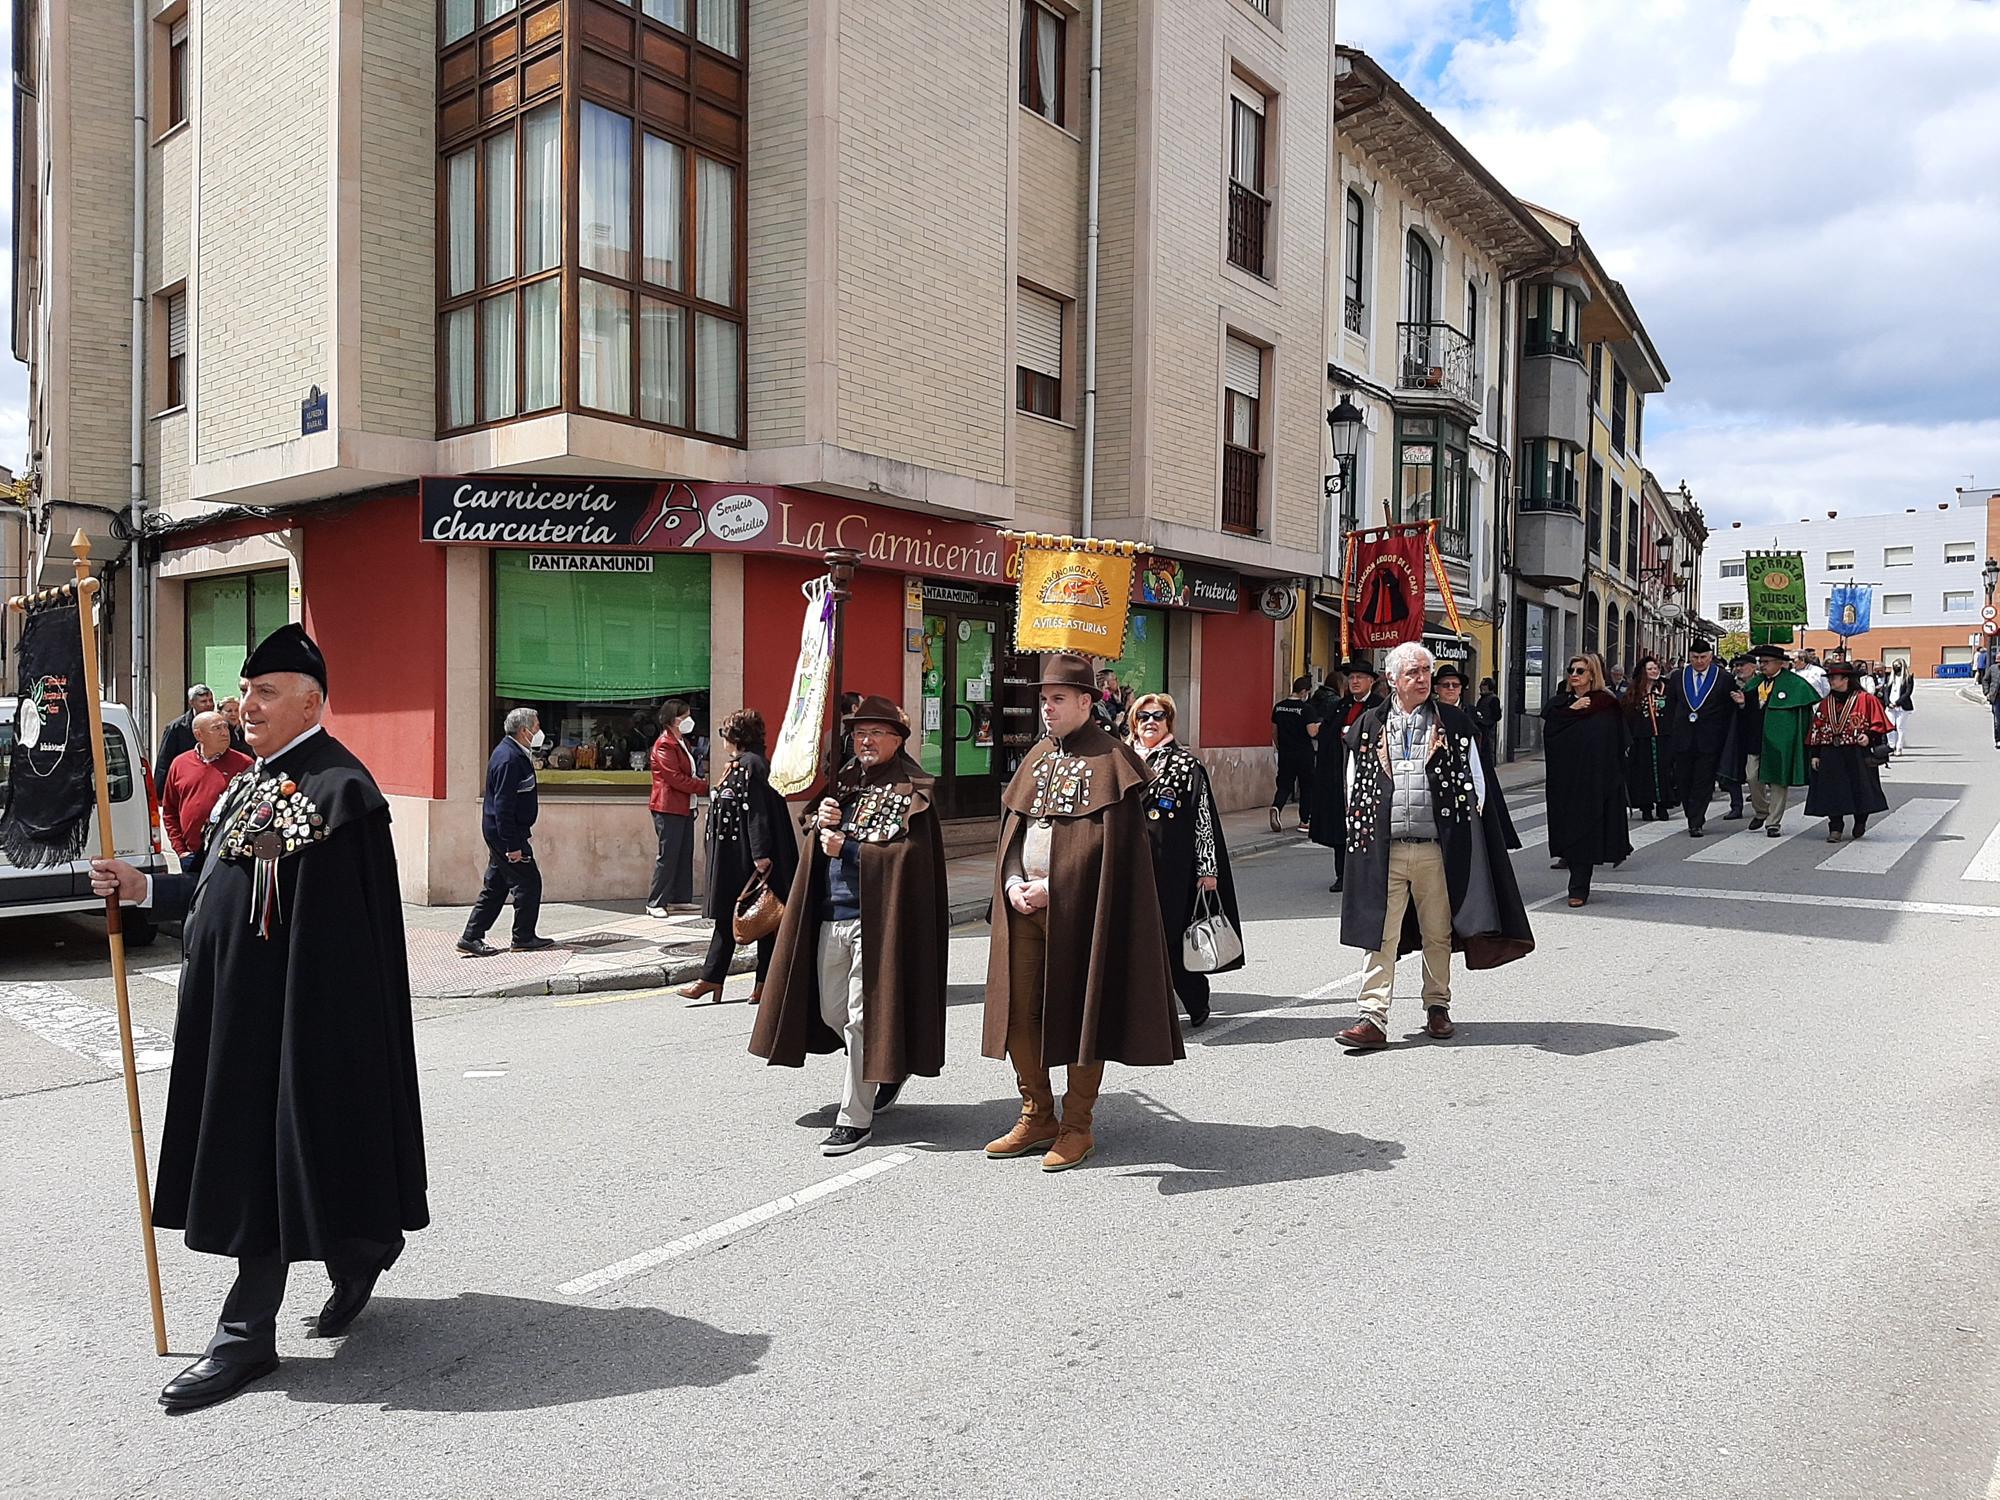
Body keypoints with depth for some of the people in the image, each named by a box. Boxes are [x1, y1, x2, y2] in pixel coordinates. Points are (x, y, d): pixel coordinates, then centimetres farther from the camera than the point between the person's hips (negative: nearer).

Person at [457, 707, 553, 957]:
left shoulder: (514, 753, 12)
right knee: (528, 882, 0)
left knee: (495, 887, 13)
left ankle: (471, 938, 17)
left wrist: (522, 834, 22)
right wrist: (512, 845, -24)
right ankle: (524, 938, 11)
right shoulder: (509, 759, -20)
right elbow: (503, 805, -24)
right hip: (506, 833, -10)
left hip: (498, 832, 10)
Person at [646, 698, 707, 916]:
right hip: (669, 809, -9)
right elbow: (675, 778, -20)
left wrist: (702, 785, 4)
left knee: (685, 853, 10)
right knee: (668, 855, -7)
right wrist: (705, 788, -18)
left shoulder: (682, 742, 18)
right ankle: (655, 903, -2)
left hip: (685, 808, 9)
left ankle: (680, 899, 17)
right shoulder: (664, 745, -13)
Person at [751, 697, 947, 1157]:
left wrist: (845, 846, -13)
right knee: (830, 1012, 13)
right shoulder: (843, 780, 14)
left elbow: (905, 854, -17)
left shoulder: (909, 790, -6)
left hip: (875, 916, -7)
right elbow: (819, 838, 18)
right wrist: (820, 820, -5)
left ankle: (856, 1118, 7)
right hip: (832, 914, 7)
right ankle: (891, 1066, 37)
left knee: (861, 1018, -3)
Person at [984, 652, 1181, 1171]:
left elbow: (1106, 844, -14)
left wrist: (1052, 887, -16)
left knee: (1079, 1012, 2)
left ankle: (1077, 1126, 15)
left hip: (1078, 909, -7)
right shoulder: (1038, 757, 14)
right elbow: (1012, 827, 13)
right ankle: (1037, 1117, 23)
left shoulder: (1109, 760, -7)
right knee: (1020, 1010, 8)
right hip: (1025, 906, 7)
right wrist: (1013, 882, -3)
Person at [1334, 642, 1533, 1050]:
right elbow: (1355, 786, 12)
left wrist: (1460, 830, 1)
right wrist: (1363, 833, 5)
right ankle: (1373, 1018, -3)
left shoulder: (1455, 724, 7)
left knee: (1437, 933, 10)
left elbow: (1475, 782, 9)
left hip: (1437, 848, 0)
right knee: (1381, 935, -3)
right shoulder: (1370, 726, 8)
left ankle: (1437, 1006, 25)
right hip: (1384, 849, 0)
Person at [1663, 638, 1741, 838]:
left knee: (1703, 783, -3)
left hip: (1709, 741, -3)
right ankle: (1694, 819, 23)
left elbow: (1731, 711, 4)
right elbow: (1670, 708, 10)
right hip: (1683, 739, 3)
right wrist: (1671, 736, 6)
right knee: (1684, 782, 8)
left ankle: (1696, 824, 0)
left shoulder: (1725, 679, 1)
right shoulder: (1677, 678, 8)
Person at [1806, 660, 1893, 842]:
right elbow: (1816, 730, 10)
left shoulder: (1865, 699, -3)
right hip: (1830, 756, 3)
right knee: (1832, 791, 0)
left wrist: (1869, 736, -19)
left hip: (1857, 755, -3)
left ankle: (1860, 821, 28)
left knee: (1860, 789, 5)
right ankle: (1835, 828, 6)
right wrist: (1814, 754, 5)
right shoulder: (1825, 703, 9)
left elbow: (1879, 724, -1)